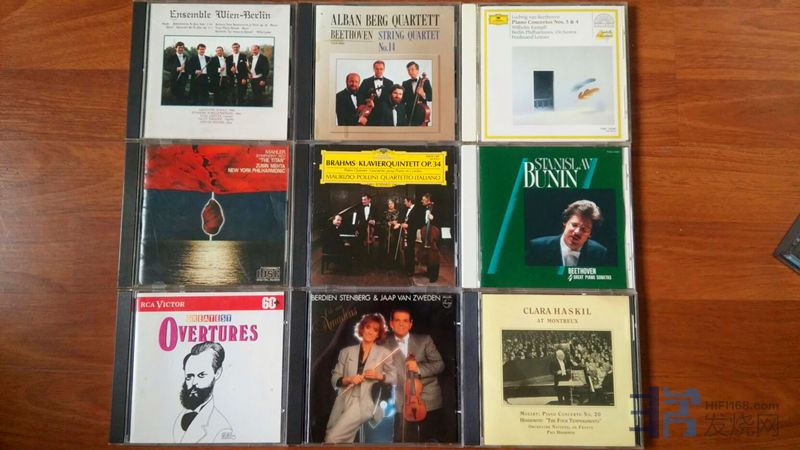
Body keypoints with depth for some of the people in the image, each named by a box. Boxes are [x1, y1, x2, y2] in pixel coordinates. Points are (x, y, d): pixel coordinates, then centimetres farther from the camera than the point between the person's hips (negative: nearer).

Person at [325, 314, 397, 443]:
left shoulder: (384, 353, 7)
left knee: (333, 438, -16)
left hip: (365, 403, -3)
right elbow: (334, 379, 8)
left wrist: (379, 376, -12)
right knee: (330, 436, -2)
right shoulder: (346, 352, 11)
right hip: (343, 402, 4)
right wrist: (348, 379, -11)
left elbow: (394, 378, 5)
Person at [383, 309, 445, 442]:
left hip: (429, 401, 1)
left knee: (432, 443, 8)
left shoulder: (425, 340, 4)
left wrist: (419, 368, -14)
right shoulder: (385, 346, 4)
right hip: (403, 405, -1)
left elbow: (440, 364, 1)